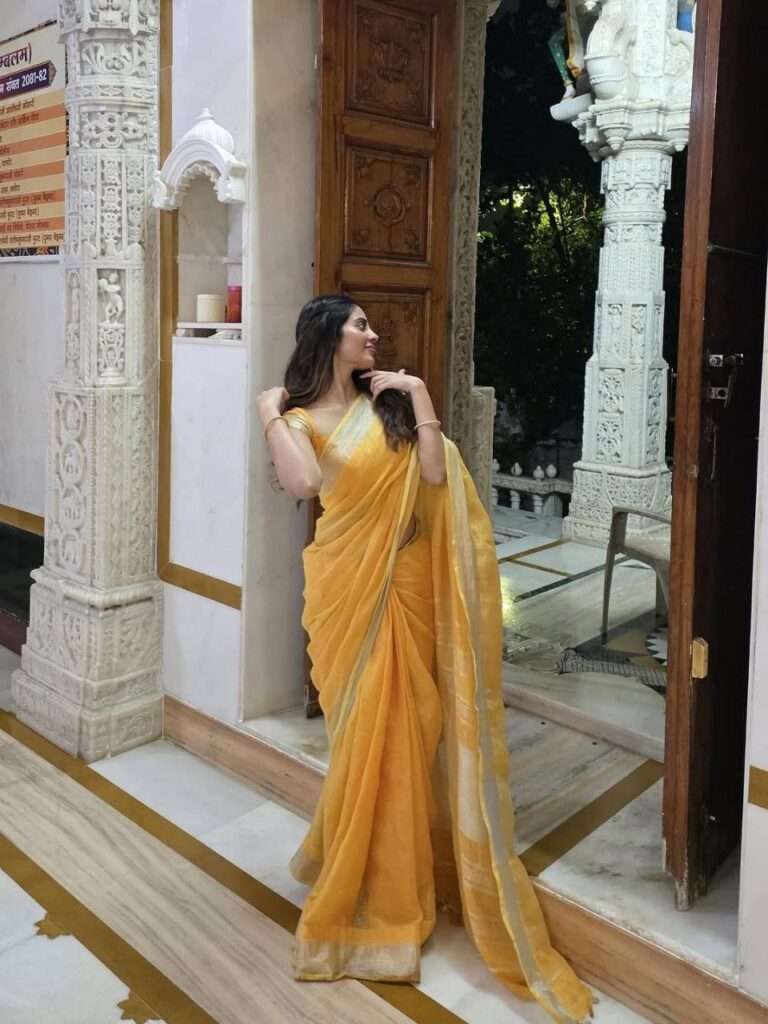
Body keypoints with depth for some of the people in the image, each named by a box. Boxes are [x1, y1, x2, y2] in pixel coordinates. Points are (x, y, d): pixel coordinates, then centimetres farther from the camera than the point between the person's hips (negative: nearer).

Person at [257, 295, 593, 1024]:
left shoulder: (389, 402, 7)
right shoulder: (299, 417, -1)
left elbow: (436, 475, -6)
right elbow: (303, 482, -23)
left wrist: (419, 396, -6)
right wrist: (269, 414, -14)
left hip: (403, 584, 3)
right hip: (347, 587, -3)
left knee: (404, 723, 9)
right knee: (364, 728, 3)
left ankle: (401, 864, 33)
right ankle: (356, 877, 25)